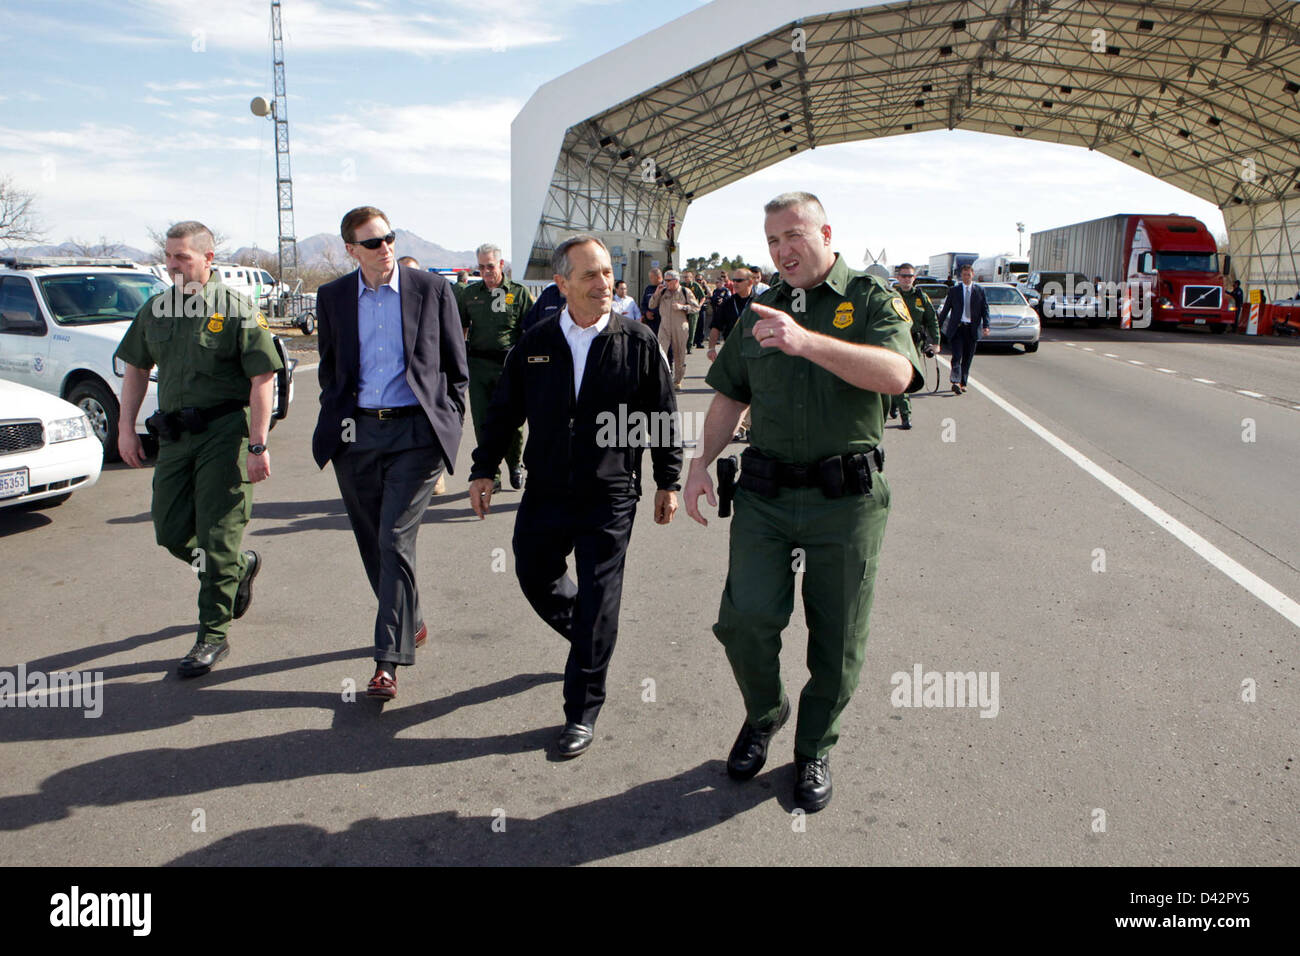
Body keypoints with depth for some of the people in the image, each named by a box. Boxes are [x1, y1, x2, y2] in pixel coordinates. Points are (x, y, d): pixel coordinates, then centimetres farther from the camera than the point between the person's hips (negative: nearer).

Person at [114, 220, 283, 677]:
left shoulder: (236, 309, -7)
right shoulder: (155, 310, 11)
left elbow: (263, 379, -10)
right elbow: (136, 369, 20)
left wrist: (258, 445, -16)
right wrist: (126, 427, 12)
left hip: (225, 432, -6)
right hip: (174, 434, 6)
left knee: (217, 536, -4)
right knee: (170, 532, 9)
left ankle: (213, 635, 7)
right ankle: (241, 567, 36)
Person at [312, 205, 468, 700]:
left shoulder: (433, 289, 2)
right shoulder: (332, 297, 9)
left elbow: (456, 369, 7)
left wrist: (449, 425, 3)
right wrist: (335, 421, 11)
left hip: (415, 431, -4)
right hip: (356, 433, 4)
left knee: (395, 541, -11)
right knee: (373, 543, 11)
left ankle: (388, 661, -6)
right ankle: (410, 623, 34)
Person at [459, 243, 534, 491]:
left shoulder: (520, 293, 3)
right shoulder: (470, 294, 13)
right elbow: (460, 328, 23)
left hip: (510, 366, -3)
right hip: (478, 365, 3)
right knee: (482, 422, 1)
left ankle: (514, 465, 24)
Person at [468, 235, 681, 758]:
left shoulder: (637, 341, -5)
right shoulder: (535, 343, 2)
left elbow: (663, 414, 1)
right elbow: (503, 411, 10)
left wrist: (668, 481, 2)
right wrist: (483, 470, 8)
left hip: (610, 498, -3)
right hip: (544, 493, 4)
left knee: (597, 607, 1)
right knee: (534, 577, 15)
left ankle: (582, 714, 15)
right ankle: (588, 639, 45)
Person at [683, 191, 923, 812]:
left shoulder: (871, 300, 0)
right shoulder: (760, 310, 14)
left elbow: (897, 373, -20)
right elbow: (730, 395, 21)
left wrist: (806, 341, -31)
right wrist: (702, 462, 9)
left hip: (846, 500, -2)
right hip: (765, 496, 3)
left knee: (837, 640, 6)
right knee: (745, 619, -8)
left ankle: (814, 749, 30)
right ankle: (765, 712, 24)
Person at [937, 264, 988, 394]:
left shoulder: (980, 291, 9)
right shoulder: (953, 290, 6)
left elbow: (985, 309, 6)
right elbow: (945, 310, 9)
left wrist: (985, 326, -7)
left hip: (972, 329, 2)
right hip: (957, 328, -2)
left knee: (967, 358, 6)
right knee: (957, 356, -13)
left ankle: (962, 383, 15)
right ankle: (955, 382, -22)